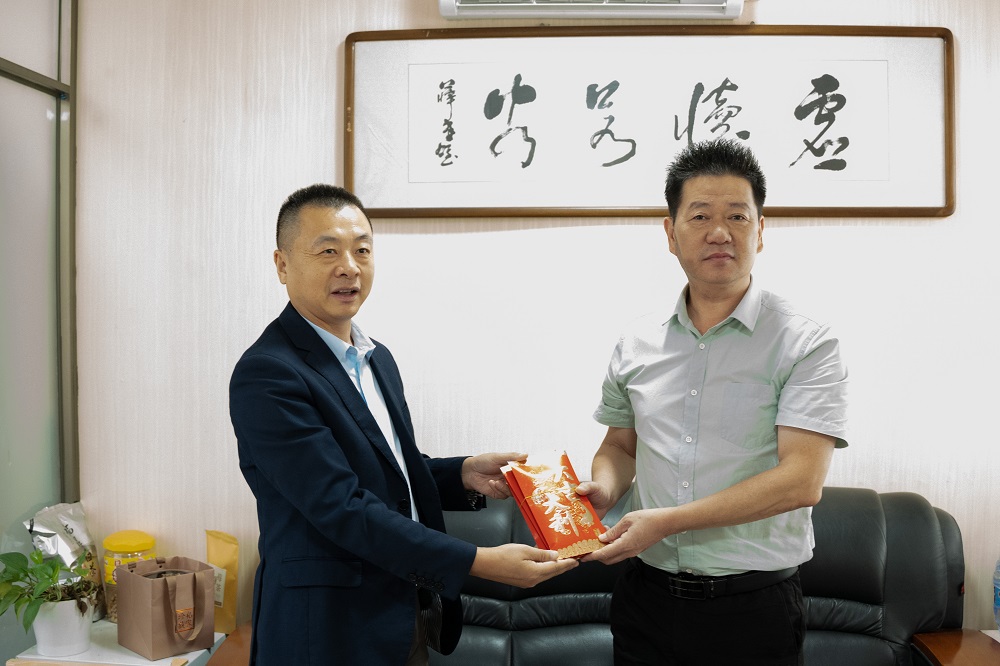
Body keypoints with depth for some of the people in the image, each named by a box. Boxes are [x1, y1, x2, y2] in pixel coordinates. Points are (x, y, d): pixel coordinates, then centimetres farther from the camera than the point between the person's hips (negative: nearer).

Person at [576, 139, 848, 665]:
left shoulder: (806, 345, -9)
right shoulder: (637, 345, 5)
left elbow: (801, 480, -17)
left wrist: (666, 521, -20)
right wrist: (603, 489, -7)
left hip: (753, 607, -3)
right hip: (647, 597, 4)